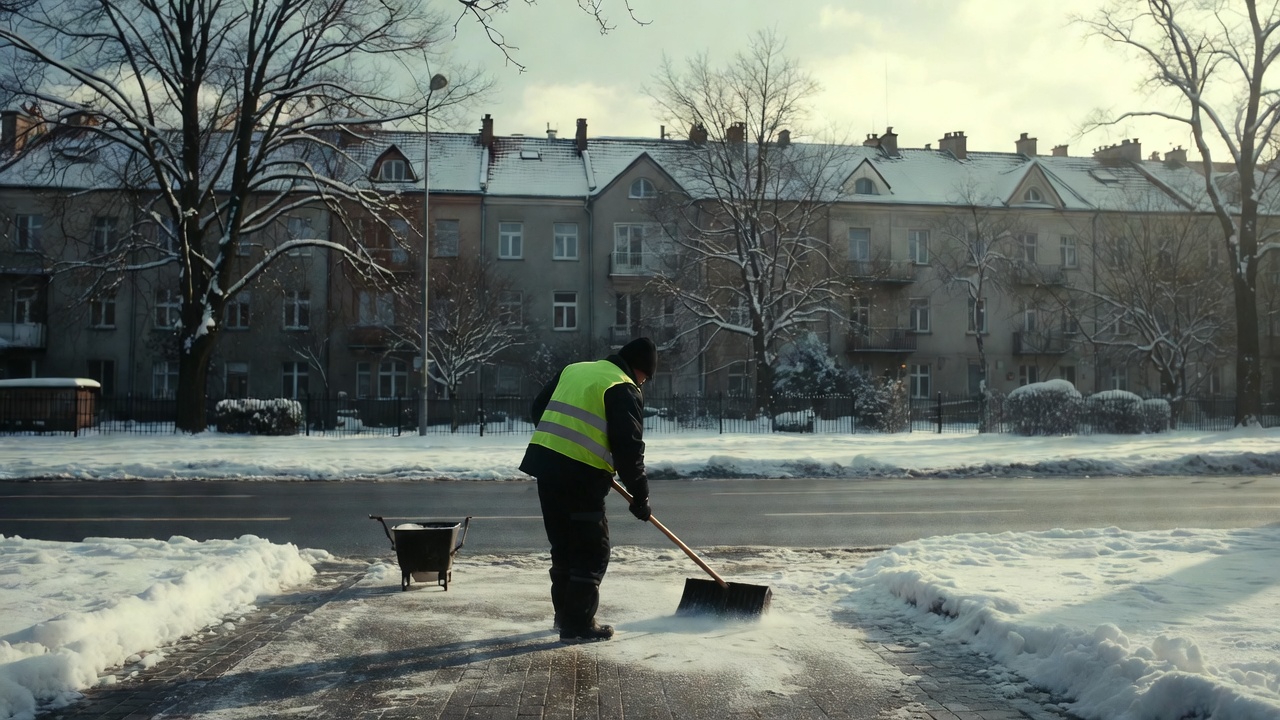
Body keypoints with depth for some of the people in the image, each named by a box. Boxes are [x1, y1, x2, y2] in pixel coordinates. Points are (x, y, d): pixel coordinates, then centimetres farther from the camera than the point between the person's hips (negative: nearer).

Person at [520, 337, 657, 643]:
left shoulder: (573, 370, 17)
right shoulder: (624, 390, -6)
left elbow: (539, 408, 24)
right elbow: (629, 446, -11)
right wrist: (640, 495, -4)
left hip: (545, 462, 8)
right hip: (582, 475, -8)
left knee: (563, 545, 19)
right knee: (592, 551, 2)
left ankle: (565, 614, 29)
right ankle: (578, 625, 3)